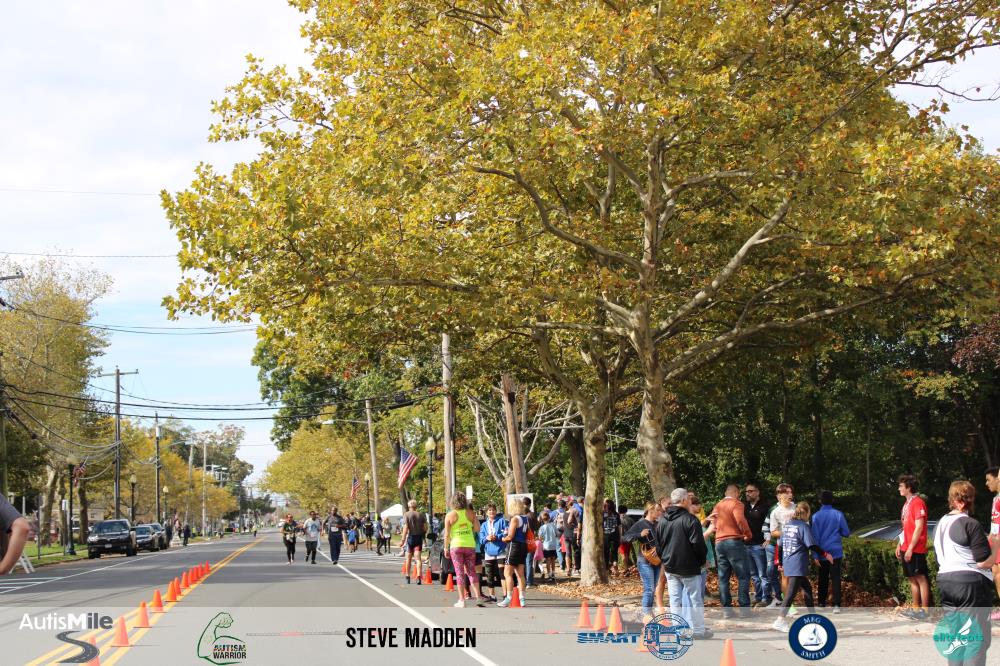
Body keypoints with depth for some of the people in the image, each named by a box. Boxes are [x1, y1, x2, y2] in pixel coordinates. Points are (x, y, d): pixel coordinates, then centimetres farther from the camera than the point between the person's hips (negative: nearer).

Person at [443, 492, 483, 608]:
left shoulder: (450, 515, -5)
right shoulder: (470, 513, 1)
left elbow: (447, 534, -6)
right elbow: (477, 528, -1)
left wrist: (446, 548, 3)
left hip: (456, 546, -2)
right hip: (470, 545, 2)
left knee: (460, 573, 2)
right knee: (471, 571, 12)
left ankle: (461, 600, 1)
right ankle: (478, 597, 4)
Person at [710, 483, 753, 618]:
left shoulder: (717, 506, 16)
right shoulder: (736, 504, -6)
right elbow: (740, 520, -20)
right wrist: (747, 534, -7)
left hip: (719, 542, 7)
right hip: (734, 541, -7)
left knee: (723, 577, 8)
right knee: (743, 576, -2)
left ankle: (726, 609, 7)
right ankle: (744, 608, -6)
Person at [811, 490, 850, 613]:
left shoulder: (816, 516, -3)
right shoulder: (838, 515, -3)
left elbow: (815, 536, -3)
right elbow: (846, 533, 0)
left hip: (822, 552, 1)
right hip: (836, 551, -1)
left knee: (823, 578, 15)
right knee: (836, 578, -4)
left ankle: (822, 603, 22)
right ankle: (836, 605, -15)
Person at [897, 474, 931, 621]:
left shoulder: (918, 502, -13)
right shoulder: (907, 503, 16)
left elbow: (919, 528, -18)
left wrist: (910, 548, -19)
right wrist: (900, 545, 17)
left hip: (915, 549, -9)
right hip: (906, 548, 9)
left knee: (921, 578, -5)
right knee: (913, 579, 12)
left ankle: (925, 610, -3)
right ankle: (916, 609, 17)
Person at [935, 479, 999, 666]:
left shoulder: (940, 525, 11)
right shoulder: (970, 524, -14)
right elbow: (984, 562, -17)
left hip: (945, 582, 7)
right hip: (971, 583, -7)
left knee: (955, 635, 12)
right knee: (976, 638, -2)